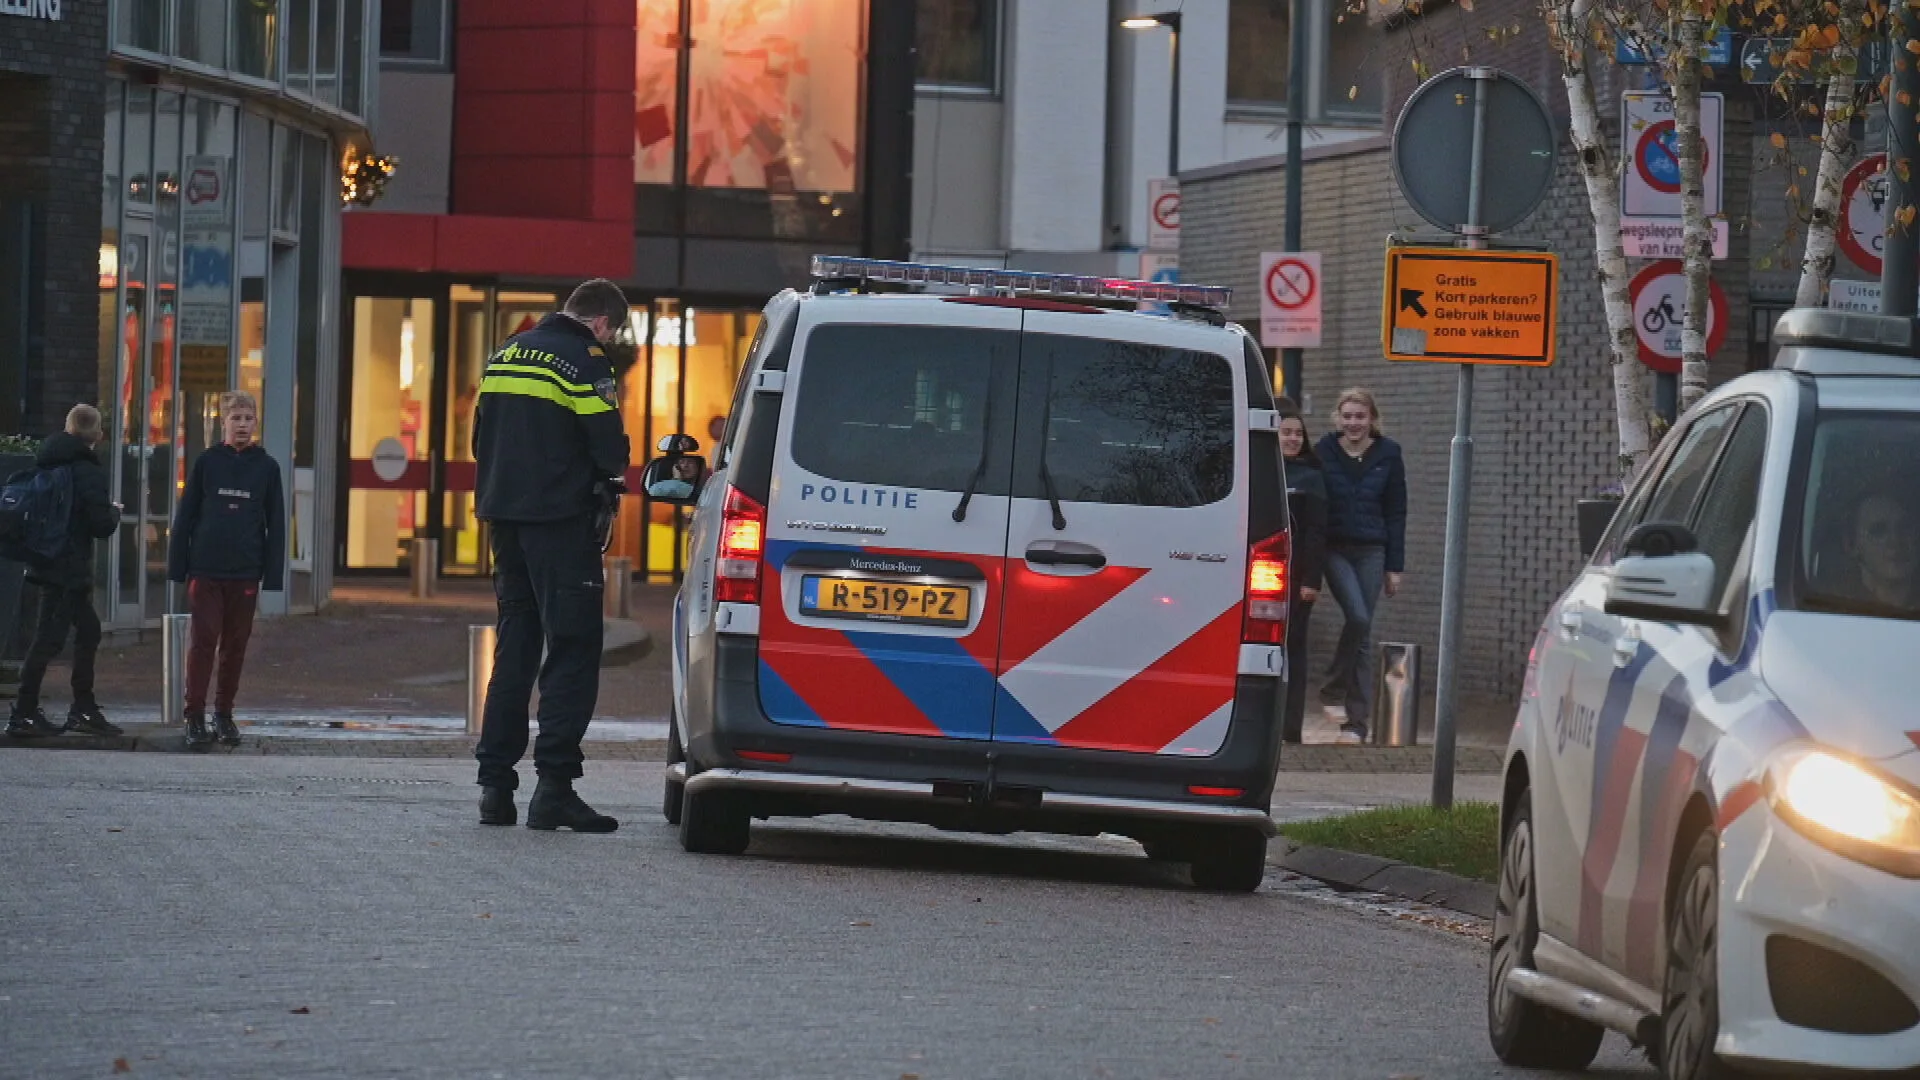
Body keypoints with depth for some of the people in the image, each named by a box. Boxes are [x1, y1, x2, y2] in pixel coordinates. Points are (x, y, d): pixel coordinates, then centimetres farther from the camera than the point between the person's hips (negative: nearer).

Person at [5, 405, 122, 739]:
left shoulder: (46, 463, 10)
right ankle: (24, 714, -8)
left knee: (87, 630, 18)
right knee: (49, 639, -7)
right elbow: (101, 525, -17)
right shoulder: (88, 470, -14)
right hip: (71, 568, -9)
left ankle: (83, 709, 21)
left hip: (47, 564, 9)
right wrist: (115, 512, 6)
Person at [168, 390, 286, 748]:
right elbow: (185, 516, 4)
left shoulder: (267, 467, 5)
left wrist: (272, 576, -1)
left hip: (245, 573, 1)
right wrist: (178, 567, -2)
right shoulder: (206, 462, 3)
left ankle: (224, 714, 16)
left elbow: (276, 525, 6)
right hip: (206, 570, -1)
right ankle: (195, 716, -2)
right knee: (203, 641, -4)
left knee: (236, 645, 6)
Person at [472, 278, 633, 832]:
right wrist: (611, 475, 8)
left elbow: (481, 436, 18)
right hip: (561, 519, -8)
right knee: (573, 651, -6)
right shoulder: (585, 361, -9)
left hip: (505, 516, 8)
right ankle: (554, 785, -14)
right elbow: (608, 448, -13)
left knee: (514, 648, 13)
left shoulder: (506, 355, 15)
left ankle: (495, 784, 10)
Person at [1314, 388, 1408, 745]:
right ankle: (1334, 689, -1)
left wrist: (1395, 566, 2)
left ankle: (1357, 722, 7)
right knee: (1358, 616, -22)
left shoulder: (1387, 455, 3)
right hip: (1334, 549, -1)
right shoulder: (1325, 451, 0)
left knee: (1363, 633, 2)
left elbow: (1395, 512, 6)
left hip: (1372, 551, 1)